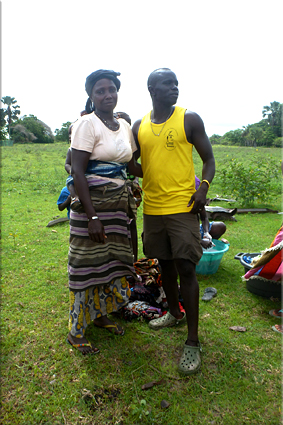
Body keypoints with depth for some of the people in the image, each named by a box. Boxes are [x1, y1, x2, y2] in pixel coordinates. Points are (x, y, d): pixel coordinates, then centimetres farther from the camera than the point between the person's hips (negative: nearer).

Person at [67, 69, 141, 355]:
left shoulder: (124, 126, 13)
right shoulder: (87, 124, -9)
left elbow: (133, 166, 21)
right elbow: (77, 171, -16)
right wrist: (92, 217, -21)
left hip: (119, 203, 7)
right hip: (92, 202, -7)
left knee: (113, 261, 14)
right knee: (89, 264, 0)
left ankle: (100, 314, 37)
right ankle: (76, 331, 20)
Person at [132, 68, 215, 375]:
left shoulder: (189, 119, 0)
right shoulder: (139, 127, 10)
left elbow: (208, 158, 2)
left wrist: (204, 187, -15)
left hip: (182, 207, -4)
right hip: (152, 209, 5)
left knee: (186, 269, -5)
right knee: (165, 264, 17)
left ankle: (192, 341, 9)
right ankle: (174, 313, 40)